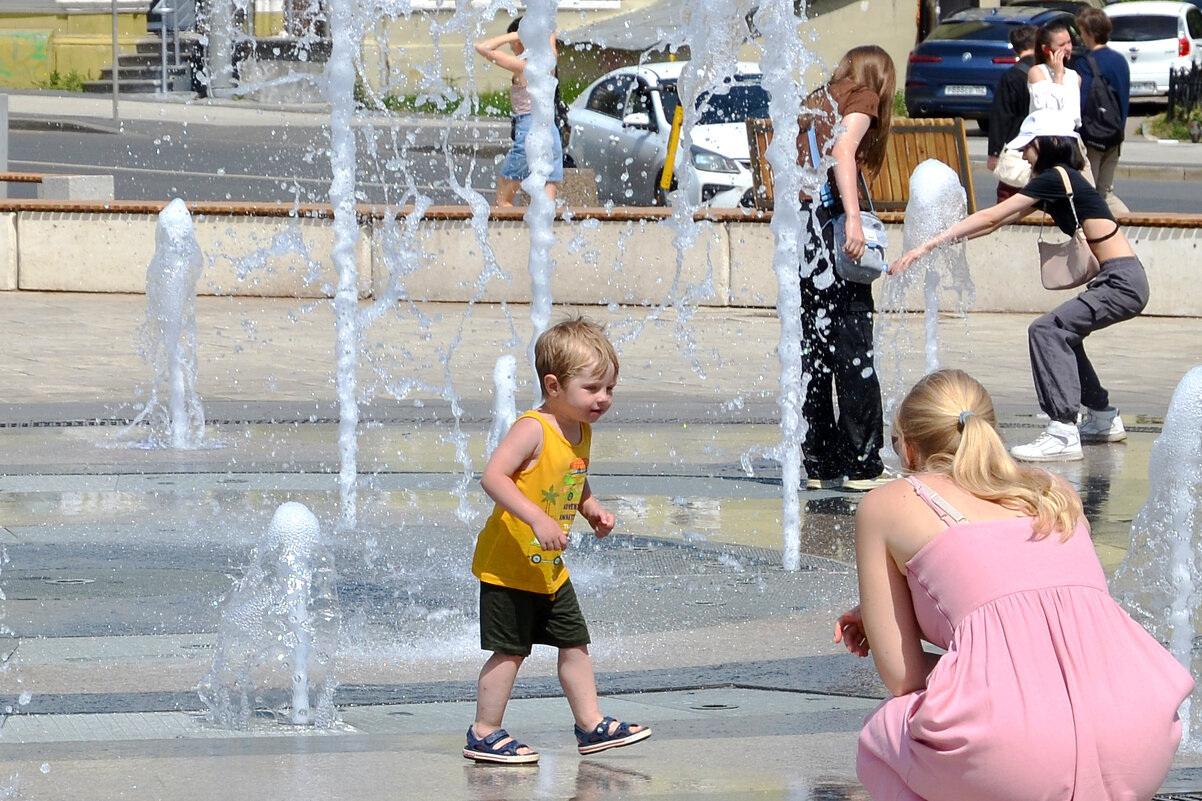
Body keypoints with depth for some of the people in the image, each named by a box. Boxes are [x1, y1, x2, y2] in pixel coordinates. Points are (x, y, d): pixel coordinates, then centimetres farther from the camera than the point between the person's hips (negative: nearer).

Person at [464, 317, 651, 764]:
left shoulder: (582, 432, 6)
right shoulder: (533, 430, -21)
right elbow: (493, 477, -30)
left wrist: (592, 509, 5)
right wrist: (537, 519, -37)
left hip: (550, 569, 9)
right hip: (509, 565, -9)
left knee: (575, 643, 13)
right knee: (510, 650, -4)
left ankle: (591, 725, 24)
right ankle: (484, 735, 5)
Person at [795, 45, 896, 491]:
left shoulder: (818, 100, 25)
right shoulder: (864, 96, 5)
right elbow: (843, 150, -13)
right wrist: (853, 217, -22)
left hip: (796, 219, 7)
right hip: (829, 219, -7)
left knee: (814, 349, 9)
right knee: (853, 346, -5)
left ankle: (819, 464, 10)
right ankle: (862, 465, -6)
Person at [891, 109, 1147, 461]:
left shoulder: (1055, 178, -13)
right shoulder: (1058, 182, 16)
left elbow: (991, 217, -14)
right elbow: (999, 220, 20)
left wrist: (928, 245, -13)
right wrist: (948, 239, 15)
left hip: (1123, 282, -10)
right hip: (1120, 279, 10)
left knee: (1047, 330, -18)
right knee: (1061, 334, 23)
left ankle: (1063, 434, -23)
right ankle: (1103, 419, 34)